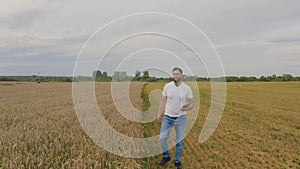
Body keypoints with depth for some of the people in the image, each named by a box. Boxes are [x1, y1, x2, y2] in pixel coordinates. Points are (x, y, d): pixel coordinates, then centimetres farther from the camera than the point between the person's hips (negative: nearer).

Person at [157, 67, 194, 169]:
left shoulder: (187, 88, -8)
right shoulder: (167, 86, -5)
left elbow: (191, 103, -3)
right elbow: (163, 101, 3)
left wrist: (187, 108, -25)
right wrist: (159, 114, 0)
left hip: (181, 117, -1)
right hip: (168, 117, 1)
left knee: (180, 141, 7)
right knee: (162, 138, -1)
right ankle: (166, 156, 25)